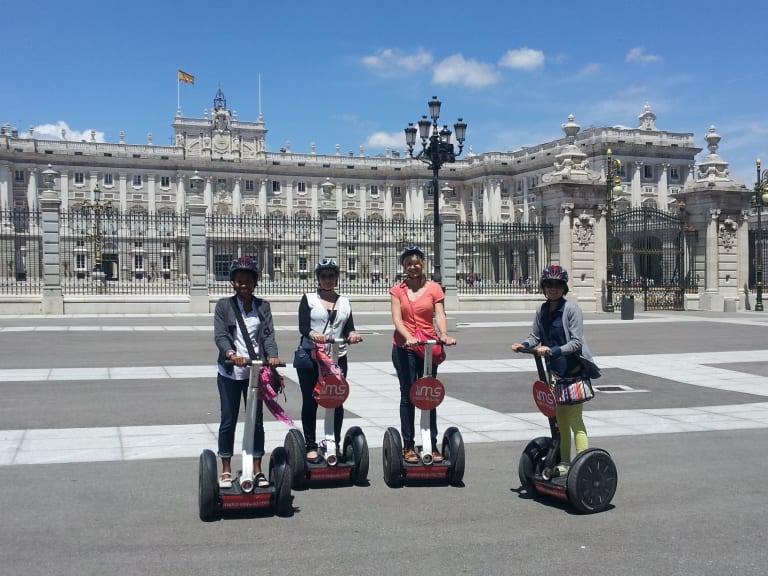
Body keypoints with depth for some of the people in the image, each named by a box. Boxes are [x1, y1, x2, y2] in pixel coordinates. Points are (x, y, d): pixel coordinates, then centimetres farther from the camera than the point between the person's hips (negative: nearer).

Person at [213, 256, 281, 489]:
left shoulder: (263, 306, 6)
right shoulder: (224, 306, 0)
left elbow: (268, 334, -3)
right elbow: (220, 335, -11)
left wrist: (272, 356, -23)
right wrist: (231, 354, -30)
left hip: (256, 371, 2)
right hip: (230, 372, -1)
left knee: (257, 420, 8)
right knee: (228, 421, 6)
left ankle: (257, 470, 19)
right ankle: (226, 471, 18)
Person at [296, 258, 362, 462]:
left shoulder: (344, 302, 14)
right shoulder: (308, 299, 5)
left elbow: (349, 328, 4)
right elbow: (303, 326, -8)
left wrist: (352, 334, -19)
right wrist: (314, 335, -29)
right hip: (310, 356, -2)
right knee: (310, 402, 2)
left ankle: (335, 444, 15)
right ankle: (311, 446, 13)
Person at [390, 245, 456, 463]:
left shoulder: (434, 288, 4)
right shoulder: (398, 290, 3)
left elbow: (440, 315, -6)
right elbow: (397, 319, -7)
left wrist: (444, 334, -26)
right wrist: (408, 337, -25)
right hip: (404, 348, 0)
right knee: (408, 396, 4)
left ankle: (432, 445, 11)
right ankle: (408, 446, 10)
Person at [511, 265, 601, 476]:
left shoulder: (571, 309, -13)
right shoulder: (542, 311, 5)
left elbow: (576, 343, -18)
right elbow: (535, 337, 9)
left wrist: (552, 350, -30)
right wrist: (523, 345, -12)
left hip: (574, 372, -6)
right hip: (554, 371, 6)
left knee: (575, 420, -4)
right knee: (560, 420, 13)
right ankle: (564, 462, 25)